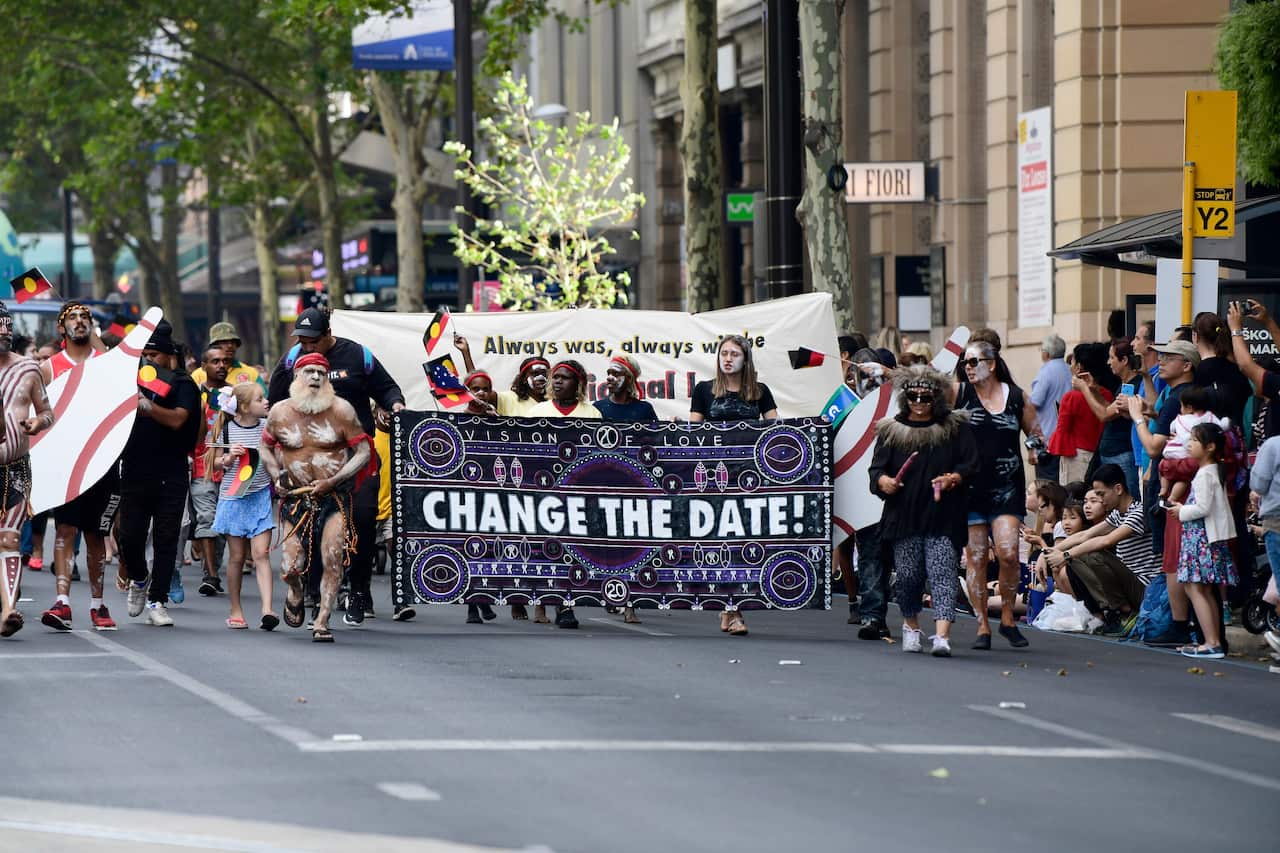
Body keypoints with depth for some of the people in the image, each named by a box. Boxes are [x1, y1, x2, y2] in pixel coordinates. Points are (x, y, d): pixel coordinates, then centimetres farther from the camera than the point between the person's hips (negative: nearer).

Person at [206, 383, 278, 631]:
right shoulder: (227, 429, -2)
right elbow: (217, 462, 5)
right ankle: (235, 610, 17)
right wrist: (229, 458, -13)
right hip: (234, 497, -1)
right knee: (237, 556, 6)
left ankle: (267, 610, -17)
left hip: (260, 496, 1)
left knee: (261, 554, -10)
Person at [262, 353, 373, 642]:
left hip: (335, 496, -1)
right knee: (292, 566, -4)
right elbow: (266, 447, 17)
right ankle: (295, 594, 32)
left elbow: (364, 452, -5)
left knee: (332, 560, -14)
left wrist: (332, 482, -13)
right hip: (295, 496, 1)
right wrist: (276, 478, 0)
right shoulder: (280, 412, 0)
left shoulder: (341, 410, -6)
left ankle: (321, 623, -4)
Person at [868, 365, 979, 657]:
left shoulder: (955, 428, 7)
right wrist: (883, 481, -12)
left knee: (942, 574, -12)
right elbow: (877, 468, 10)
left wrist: (954, 478, -17)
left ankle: (942, 636, -20)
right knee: (908, 575, 5)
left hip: (943, 518, -2)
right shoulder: (891, 430, 11)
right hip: (903, 518, 2)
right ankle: (911, 626, 29)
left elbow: (971, 464, 3)